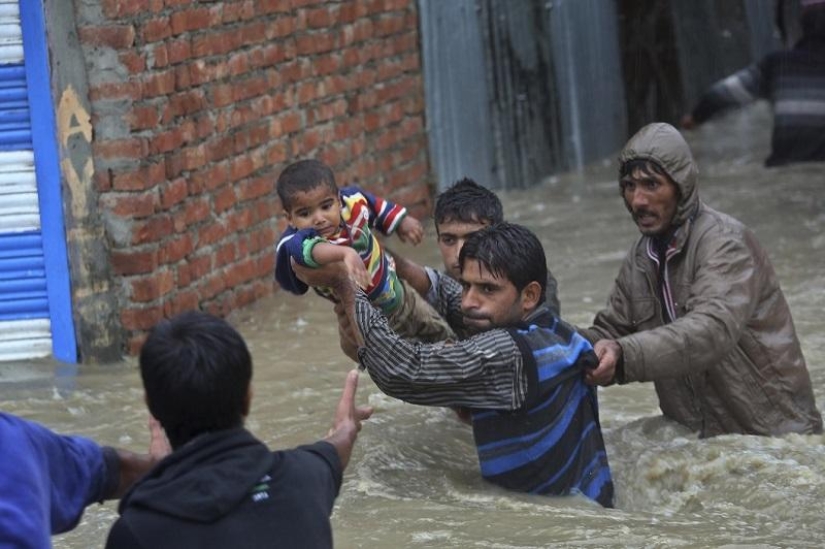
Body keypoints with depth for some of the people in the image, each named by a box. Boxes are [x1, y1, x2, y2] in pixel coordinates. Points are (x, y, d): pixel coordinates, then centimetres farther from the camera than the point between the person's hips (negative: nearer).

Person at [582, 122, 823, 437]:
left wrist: (625, 355, -45)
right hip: (699, 437, 6)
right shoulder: (642, 258, 10)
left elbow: (713, 330, -31)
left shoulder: (724, 243, -15)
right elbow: (610, 331, 12)